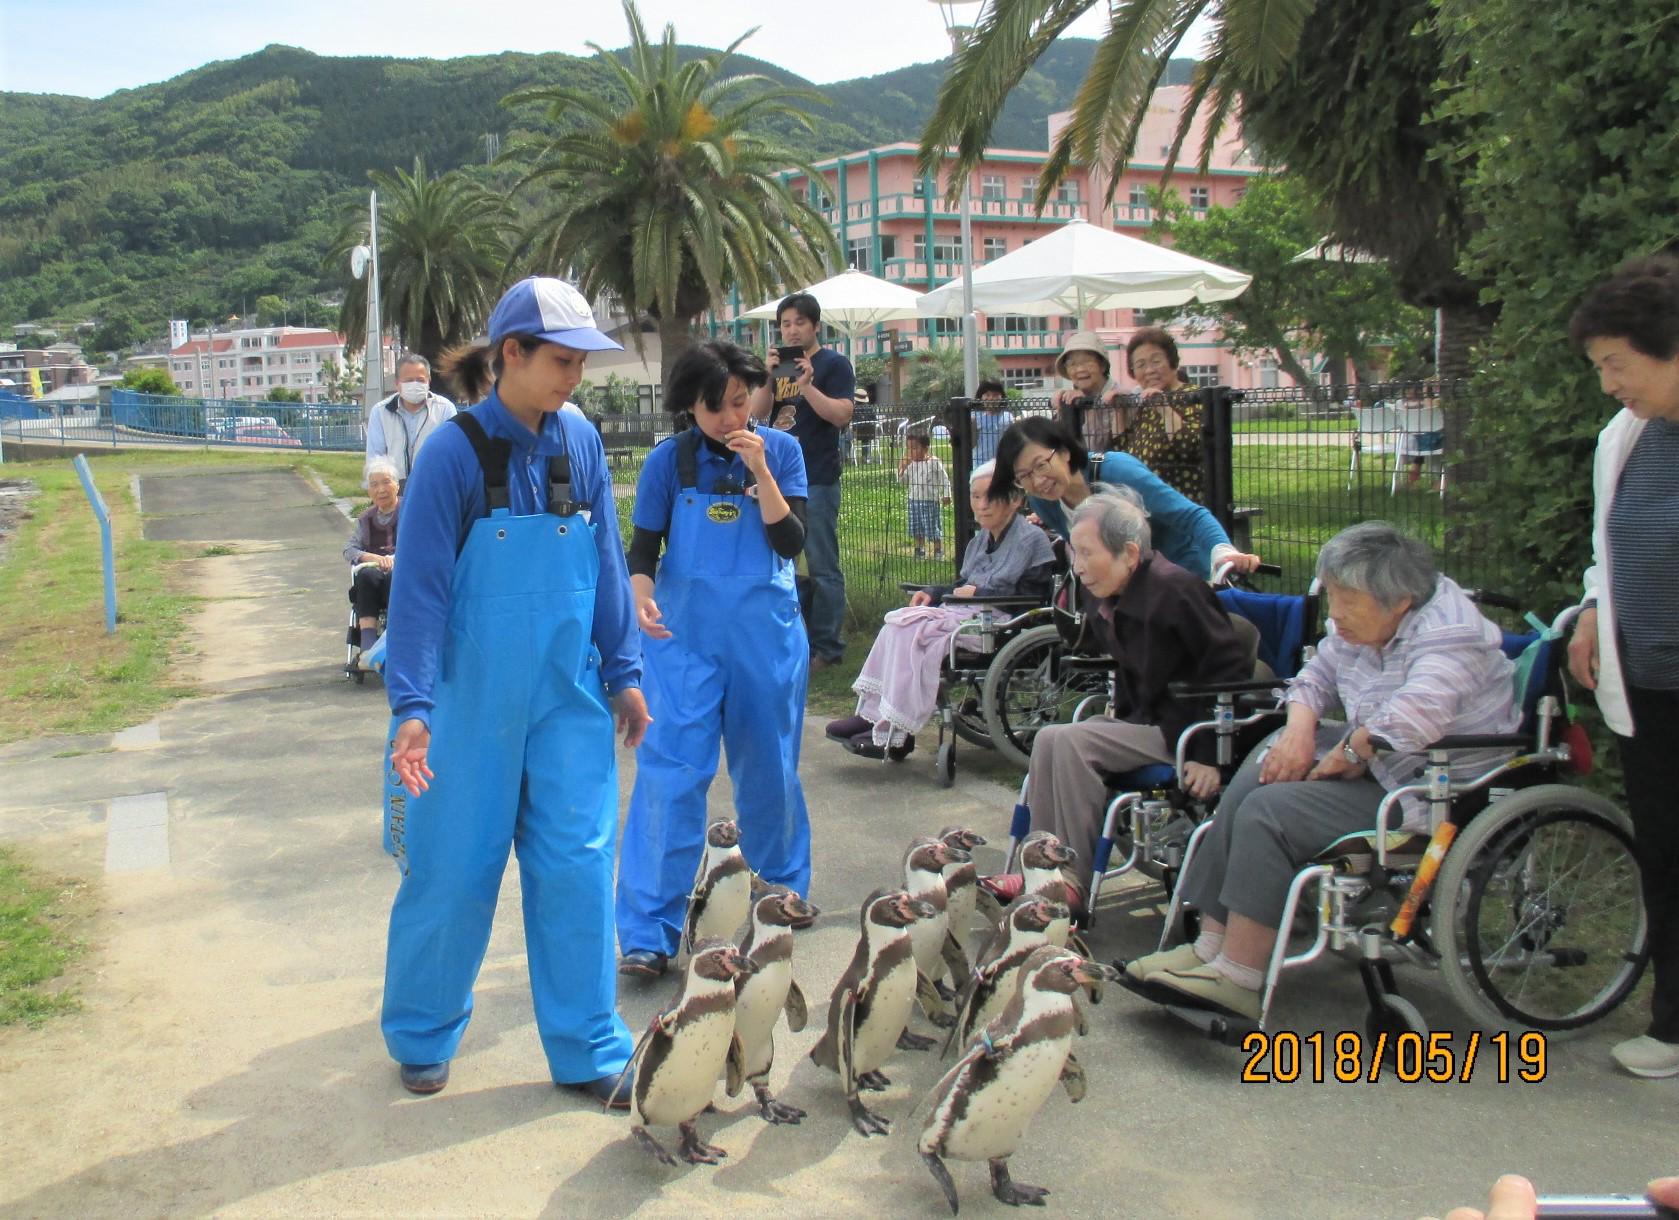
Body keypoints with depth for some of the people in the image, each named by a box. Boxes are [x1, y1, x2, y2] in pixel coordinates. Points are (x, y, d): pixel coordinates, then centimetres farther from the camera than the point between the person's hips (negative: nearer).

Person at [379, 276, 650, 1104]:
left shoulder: (579, 443, 1)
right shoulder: (455, 452, -13)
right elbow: (420, 586, -14)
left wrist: (622, 672, 9)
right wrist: (411, 707, -20)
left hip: (568, 698, 4)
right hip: (473, 700, -4)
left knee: (576, 866, 4)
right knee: (453, 873, 8)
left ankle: (588, 1051, 19)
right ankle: (420, 1038, 31)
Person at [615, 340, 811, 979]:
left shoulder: (781, 449, 1)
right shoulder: (669, 461, -2)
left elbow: (791, 542, -5)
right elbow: (643, 547, -1)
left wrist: (759, 471, -16)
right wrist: (643, 596, -21)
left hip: (766, 633, 2)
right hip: (687, 634, -1)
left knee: (769, 768, 13)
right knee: (670, 770, -9)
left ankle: (782, 895, 34)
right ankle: (648, 932, -7)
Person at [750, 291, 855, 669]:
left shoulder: (834, 364, 0)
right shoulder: (779, 363, 16)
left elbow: (842, 415, -11)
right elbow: (758, 412, 5)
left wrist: (808, 385, -21)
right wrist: (768, 376, -9)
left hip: (818, 480, -6)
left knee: (822, 566, -5)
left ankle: (827, 646, -1)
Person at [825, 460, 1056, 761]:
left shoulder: (1032, 539, -6)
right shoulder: (979, 541, 19)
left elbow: (1034, 597, -13)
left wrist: (978, 594, -11)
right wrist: (933, 594, 3)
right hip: (967, 612, 8)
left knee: (915, 631, -25)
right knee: (898, 623, -15)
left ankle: (894, 735, -24)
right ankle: (871, 714, -20)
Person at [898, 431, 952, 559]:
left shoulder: (934, 463, -11)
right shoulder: (910, 464, 3)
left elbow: (944, 480, -5)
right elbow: (901, 481, 6)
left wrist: (946, 495, -8)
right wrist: (901, 468, -8)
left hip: (931, 501, -5)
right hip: (914, 501, 5)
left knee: (934, 530, 1)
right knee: (917, 531, 12)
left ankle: (938, 552, 14)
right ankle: (919, 552, 24)